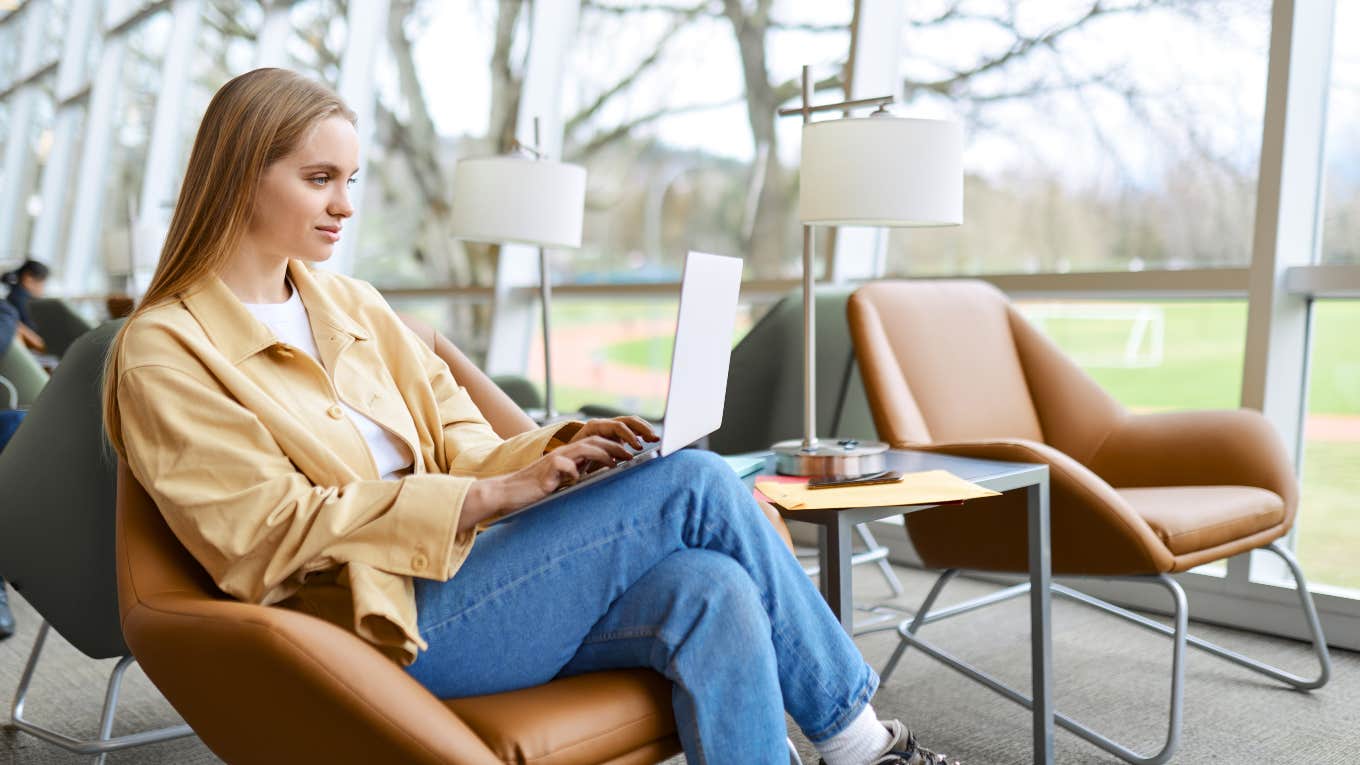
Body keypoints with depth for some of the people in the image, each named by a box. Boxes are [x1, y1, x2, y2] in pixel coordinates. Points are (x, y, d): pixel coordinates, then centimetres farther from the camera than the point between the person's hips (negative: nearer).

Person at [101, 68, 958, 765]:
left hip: (458, 575, 6)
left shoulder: (352, 307, 16)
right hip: (390, 625, -6)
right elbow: (272, 534, -12)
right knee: (696, 484, -19)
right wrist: (493, 496, -19)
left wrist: (565, 448, -8)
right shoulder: (162, 353, -2)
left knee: (711, 593, -25)